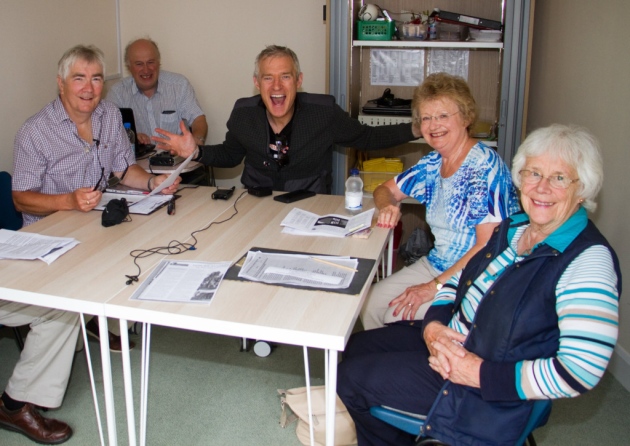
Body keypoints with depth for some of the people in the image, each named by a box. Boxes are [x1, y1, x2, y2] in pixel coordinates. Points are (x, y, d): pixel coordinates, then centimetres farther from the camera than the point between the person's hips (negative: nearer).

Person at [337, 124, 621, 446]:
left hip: (491, 395, -8)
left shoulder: (589, 261, -23)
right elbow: (461, 279, 12)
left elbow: (579, 371, -29)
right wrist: (433, 324, -8)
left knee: (350, 378, -5)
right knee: (356, 347, 14)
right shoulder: (513, 227, 4)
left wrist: (480, 373, -25)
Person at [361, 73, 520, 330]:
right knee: (370, 303, -5)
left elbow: (488, 245, -22)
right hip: (434, 266, 7)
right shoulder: (432, 164, 6)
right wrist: (388, 206, -7)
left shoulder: (484, 165, -18)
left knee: (396, 316, -19)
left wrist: (435, 286, -22)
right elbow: (386, 190, 17)